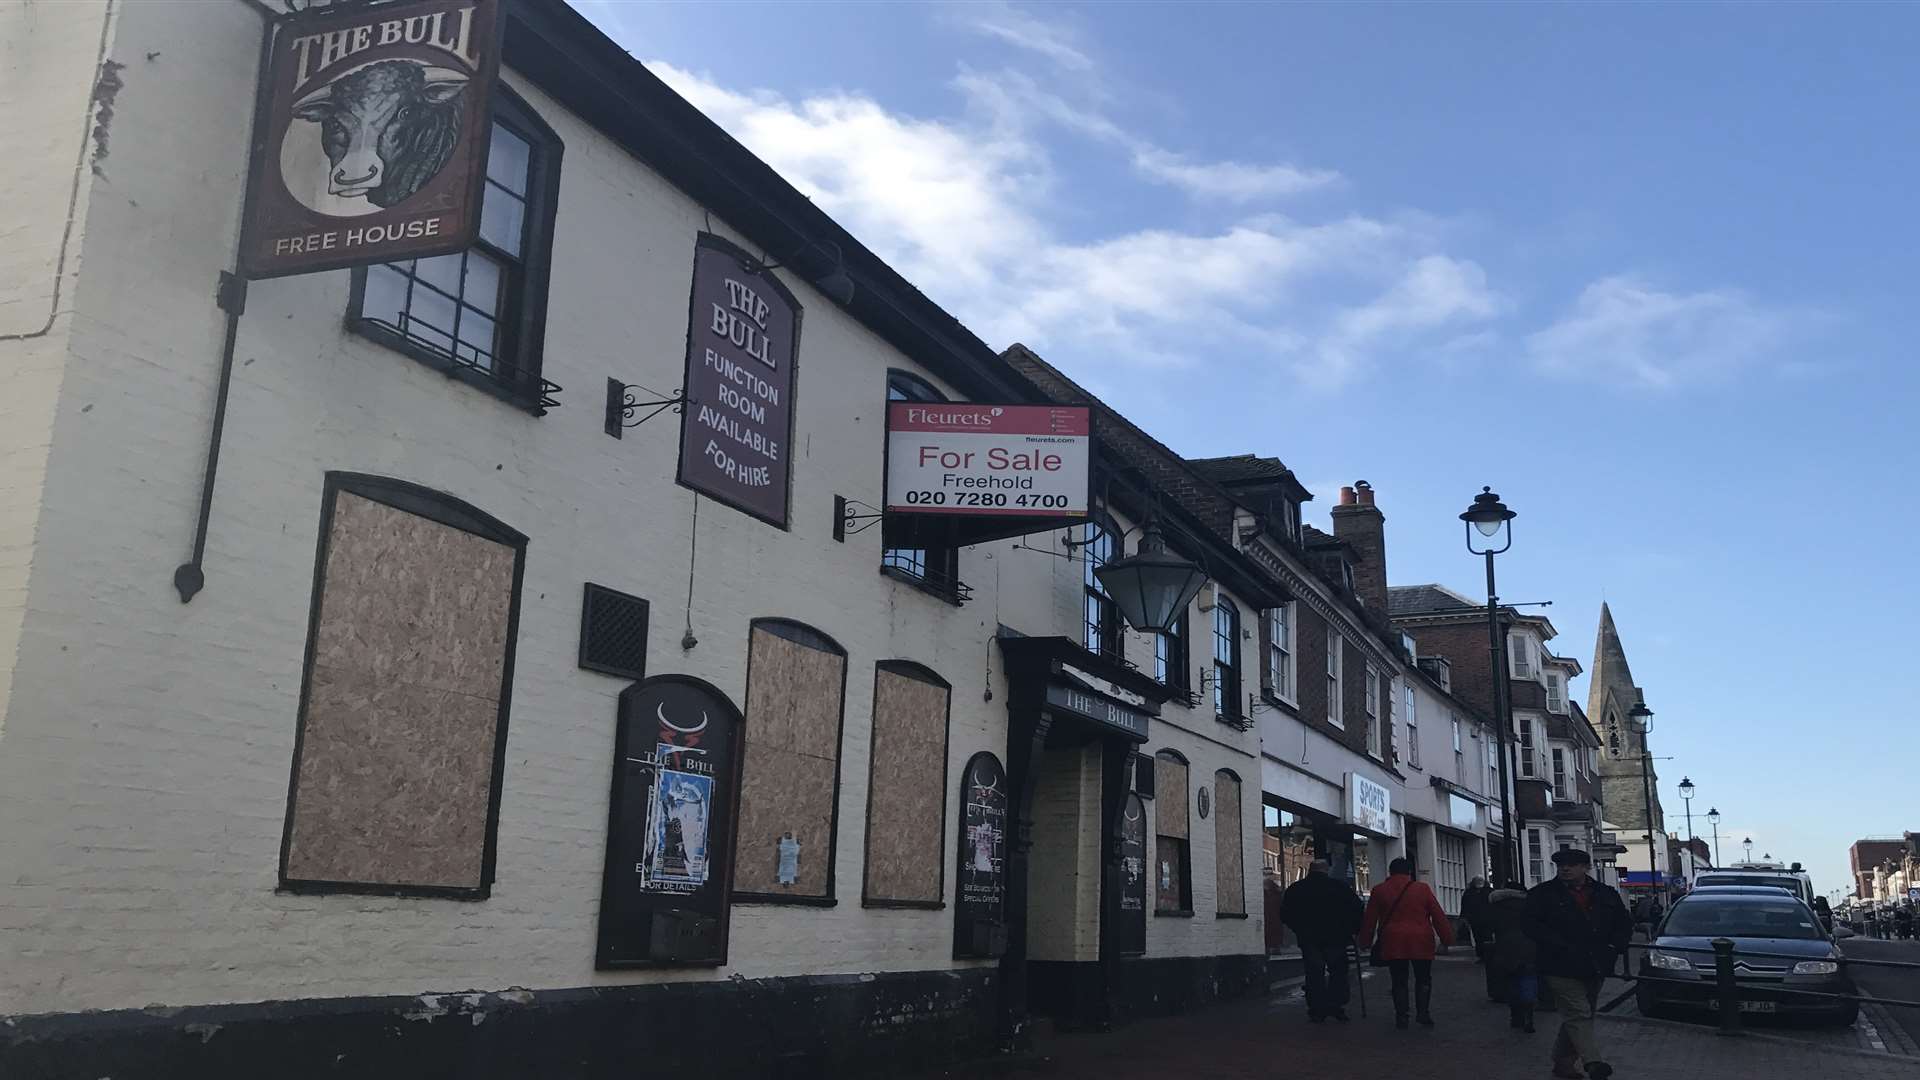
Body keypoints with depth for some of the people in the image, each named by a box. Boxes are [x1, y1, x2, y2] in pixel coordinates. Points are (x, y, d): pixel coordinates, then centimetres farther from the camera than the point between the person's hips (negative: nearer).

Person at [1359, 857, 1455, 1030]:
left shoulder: (1379, 891, 4)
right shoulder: (1422, 888, 2)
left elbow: (1369, 919, 7)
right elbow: (1439, 916, 1)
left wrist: (1365, 942, 14)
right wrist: (1447, 938, 5)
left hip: (1393, 943, 1)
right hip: (1421, 942, -1)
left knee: (1399, 981, 8)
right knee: (1423, 979, 12)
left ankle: (1401, 1016, 4)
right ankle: (1423, 1013, 1)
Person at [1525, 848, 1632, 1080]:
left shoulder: (1606, 895, 12)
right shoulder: (1542, 894, -2)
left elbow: (1625, 924, 20)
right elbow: (1533, 926, -10)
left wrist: (1613, 947, 3)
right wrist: (1564, 947, -18)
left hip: (1595, 969, 5)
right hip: (1560, 969, -5)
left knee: (1575, 1018, 12)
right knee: (1578, 1015, -14)